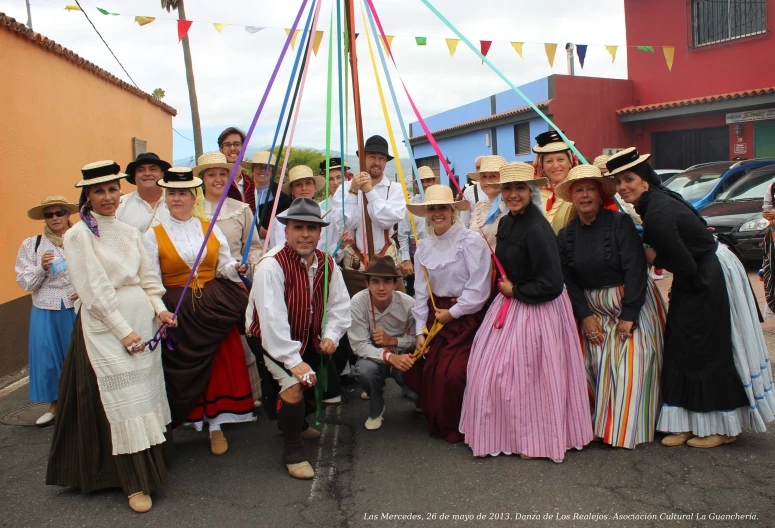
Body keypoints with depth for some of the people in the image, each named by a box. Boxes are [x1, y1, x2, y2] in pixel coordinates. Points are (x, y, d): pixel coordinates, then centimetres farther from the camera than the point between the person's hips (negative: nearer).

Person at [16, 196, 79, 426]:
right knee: (47, 355, 8)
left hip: (78, 307, -2)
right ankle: (54, 404, 26)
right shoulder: (32, 245, 5)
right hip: (46, 311, 2)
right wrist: (42, 267, -14)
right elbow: (25, 282, 3)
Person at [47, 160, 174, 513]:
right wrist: (124, 331, -15)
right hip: (105, 325, -5)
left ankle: (148, 462, 27)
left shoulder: (128, 231, 11)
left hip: (142, 318, 6)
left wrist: (160, 309, -3)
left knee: (146, 392, 11)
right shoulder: (78, 235, -6)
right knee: (122, 400, -3)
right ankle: (136, 482, 7)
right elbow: (95, 291, -12)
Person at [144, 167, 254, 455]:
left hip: (216, 307, 2)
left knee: (221, 364, -2)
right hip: (179, 311, -2)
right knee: (185, 367, -1)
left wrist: (236, 269, -14)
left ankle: (217, 426, 10)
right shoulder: (155, 235, 1)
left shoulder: (211, 228, 8)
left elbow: (224, 265, 9)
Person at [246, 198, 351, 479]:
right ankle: (293, 450, -3)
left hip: (309, 339, 7)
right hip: (273, 340, -7)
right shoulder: (272, 265, -25)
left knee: (326, 380, 15)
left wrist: (331, 335, -15)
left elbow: (339, 304, 2)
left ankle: (297, 422, 47)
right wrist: (294, 361, -32)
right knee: (294, 385, -25)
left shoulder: (327, 263, -4)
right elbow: (273, 319, -30)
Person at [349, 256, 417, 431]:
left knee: (421, 394, -21)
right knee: (364, 369, -34)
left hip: (403, 357, 1)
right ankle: (376, 410, -1)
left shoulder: (408, 304, -17)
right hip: (374, 357, -1)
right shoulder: (358, 302, -22)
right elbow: (359, 345, -21)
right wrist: (390, 357, -35)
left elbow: (417, 339, -4)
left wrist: (393, 341, -23)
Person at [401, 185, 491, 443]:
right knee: (424, 369, 0)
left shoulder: (471, 241, -14)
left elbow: (479, 288, -17)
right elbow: (421, 290, 7)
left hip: (466, 318, -6)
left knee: (452, 373, -16)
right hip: (437, 315, 6)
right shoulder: (423, 246, 7)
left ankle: (456, 427, 12)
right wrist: (420, 330, 3)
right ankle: (437, 422, 27)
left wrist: (452, 313, -10)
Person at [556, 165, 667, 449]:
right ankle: (601, 425, 12)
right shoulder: (566, 236, 3)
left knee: (632, 362, -7)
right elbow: (569, 280, 3)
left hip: (632, 304, -4)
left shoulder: (620, 223, -11)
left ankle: (629, 429, 8)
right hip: (594, 310, 4)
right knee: (595, 361, -3)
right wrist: (585, 316, -7)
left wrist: (628, 316, -18)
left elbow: (635, 270, -15)